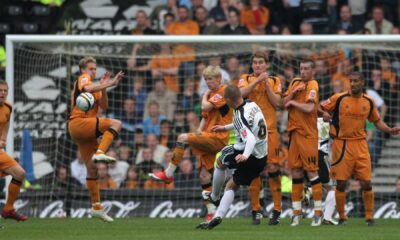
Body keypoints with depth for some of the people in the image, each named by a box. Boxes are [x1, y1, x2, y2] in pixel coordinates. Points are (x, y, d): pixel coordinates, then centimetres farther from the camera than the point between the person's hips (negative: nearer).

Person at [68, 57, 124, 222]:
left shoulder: (95, 87, 27)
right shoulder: (83, 78, 1)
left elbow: (104, 106, 14)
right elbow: (88, 88, -25)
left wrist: (103, 88, 1)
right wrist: (108, 84, -32)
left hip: (85, 131, 9)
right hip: (79, 123, -9)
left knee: (92, 168, 9)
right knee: (116, 124, -22)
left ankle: (96, 207, 10)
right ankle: (100, 153, -36)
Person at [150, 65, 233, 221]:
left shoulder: (224, 91, -8)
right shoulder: (211, 94, 22)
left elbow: (206, 107, -18)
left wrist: (205, 96, 3)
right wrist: (200, 130, 7)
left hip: (218, 137, -10)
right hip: (209, 138, 10)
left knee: (183, 138, -22)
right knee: (204, 176, 3)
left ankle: (168, 174, -16)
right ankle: (211, 213, 3)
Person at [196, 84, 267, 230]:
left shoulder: (240, 116, -24)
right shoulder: (252, 105, 4)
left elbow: (251, 139, -36)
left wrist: (245, 155, -53)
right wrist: (225, 128, 35)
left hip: (249, 156, -7)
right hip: (261, 159, 7)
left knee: (221, 161, 22)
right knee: (231, 186, 16)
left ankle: (214, 197, 35)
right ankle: (218, 217, 7)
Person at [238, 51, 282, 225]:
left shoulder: (274, 81, 11)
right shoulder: (246, 79, 9)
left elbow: (276, 102, -2)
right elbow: (241, 93, -12)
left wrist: (266, 84, -7)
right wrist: (257, 80, -17)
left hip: (270, 129, 0)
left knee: (273, 168, -5)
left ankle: (277, 209, -1)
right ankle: (255, 209, 8)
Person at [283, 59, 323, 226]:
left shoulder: (312, 86, -9)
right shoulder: (295, 82, 13)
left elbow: (309, 108, -21)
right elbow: (284, 103, 8)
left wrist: (293, 102, -7)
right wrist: (293, 92, -7)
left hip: (308, 134, -7)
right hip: (294, 130, 7)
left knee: (311, 171, -6)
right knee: (296, 170, 7)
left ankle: (318, 212, -2)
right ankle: (297, 212, 12)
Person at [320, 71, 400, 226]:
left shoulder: (369, 102, 5)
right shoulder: (339, 99, -3)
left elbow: (376, 121, 17)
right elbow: (320, 108, 4)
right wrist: (324, 114, -19)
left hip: (360, 144, 2)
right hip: (341, 144, -2)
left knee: (366, 183, -3)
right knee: (341, 183, -2)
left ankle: (369, 216, 10)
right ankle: (341, 217, 13)